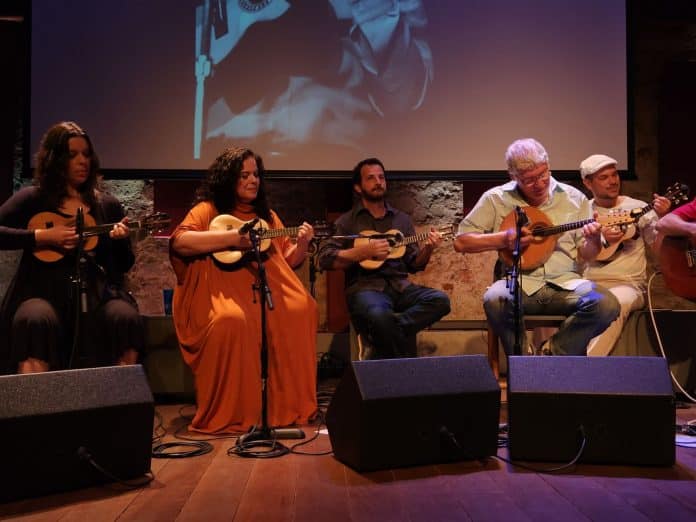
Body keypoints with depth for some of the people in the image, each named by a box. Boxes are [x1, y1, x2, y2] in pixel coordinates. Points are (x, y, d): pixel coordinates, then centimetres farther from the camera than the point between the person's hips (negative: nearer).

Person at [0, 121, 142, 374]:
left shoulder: (108, 205, 15)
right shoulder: (32, 199, 8)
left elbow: (123, 266, 14)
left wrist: (120, 240, -7)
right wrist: (41, 237, -13)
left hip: (97, 292, 2)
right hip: (44, 291, -2)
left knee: (126, 318, -30)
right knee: (35, 321, -36)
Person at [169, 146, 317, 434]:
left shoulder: (267, 215, 21)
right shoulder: (208, 209, 5)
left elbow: (287, 260, 19)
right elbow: (179, 242, -13)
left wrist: (302, 244, -2)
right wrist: (231, 238, -17)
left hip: (266, 288, 5)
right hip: (223, 289, -4)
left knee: (301, 310, -23)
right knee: (232, 321, -36)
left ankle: (289, 406, -12)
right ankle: (225, 415, -20)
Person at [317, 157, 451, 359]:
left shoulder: (402, 219, 21)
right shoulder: (347, 222, 9)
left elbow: (414, 265, 18)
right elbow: (325, 259, -3)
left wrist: (428, 249, -2)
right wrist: (363, 252, -12)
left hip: (400, 286, 4)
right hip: (365, 286, -4)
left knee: (440, 300, -25)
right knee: (379, 316, -38)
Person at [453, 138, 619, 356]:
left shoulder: (574, 198, 9)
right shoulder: (496, 199, 4)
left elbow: (586, 254, 13)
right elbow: (461, 242, 3)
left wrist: (593, 240, -11)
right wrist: (504, 239, -11)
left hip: (564, 282, 2)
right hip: (520, 282, -2)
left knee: (607, 305, -27)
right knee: (494, 300, -36)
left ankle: (550, 353, -5)